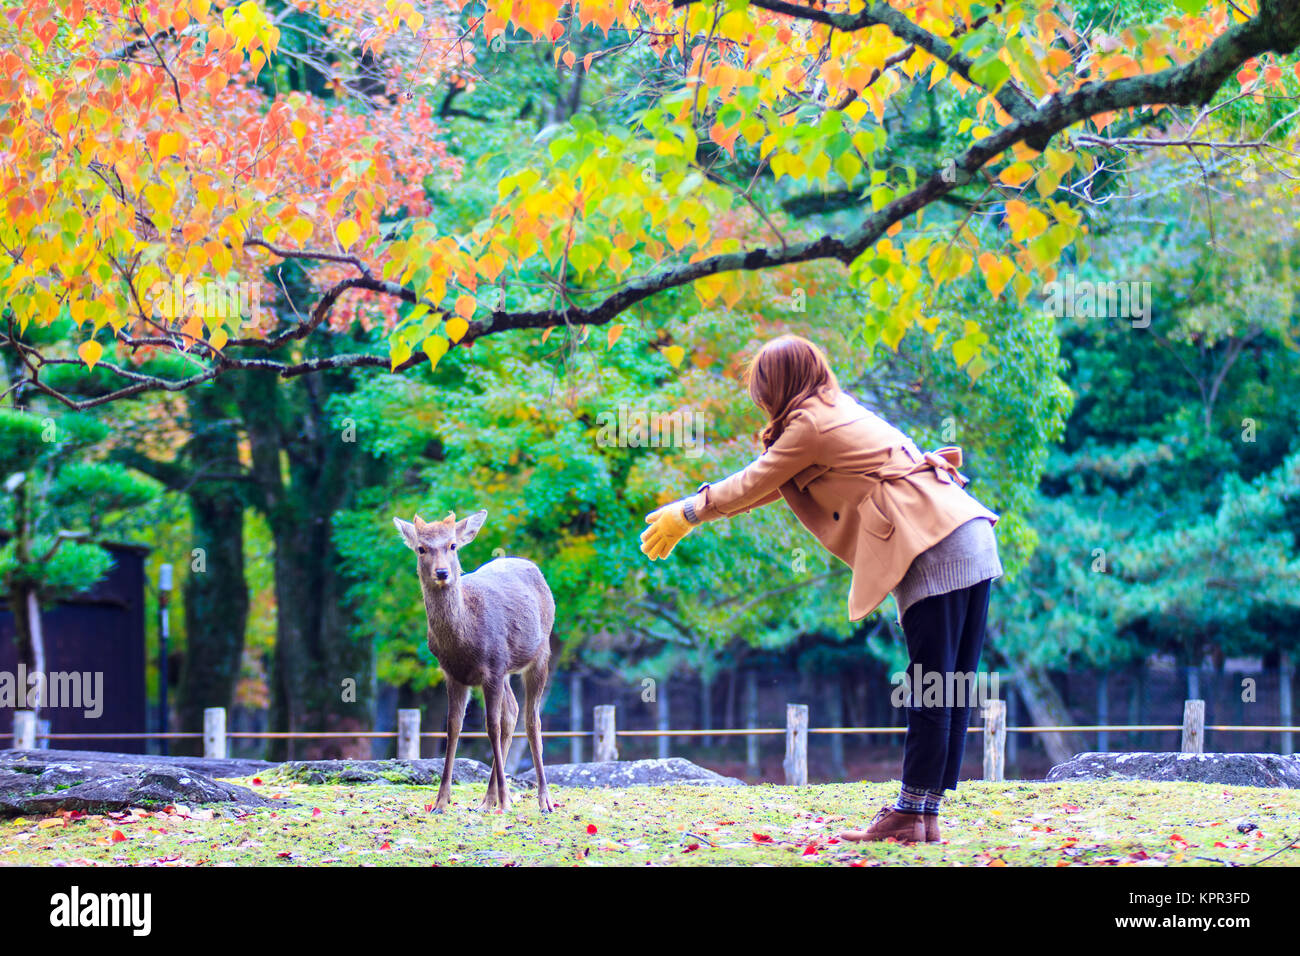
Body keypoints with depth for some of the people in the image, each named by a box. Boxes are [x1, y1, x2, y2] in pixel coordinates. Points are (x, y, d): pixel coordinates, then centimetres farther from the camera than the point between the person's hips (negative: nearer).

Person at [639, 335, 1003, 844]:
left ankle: (910, 814, -6)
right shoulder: (842, 413, 26)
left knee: (931, 692, -8)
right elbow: (768, 482, 31)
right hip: (970, 540, 10)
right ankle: (924, 812, 8)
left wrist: (686, 514, 23)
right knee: (952, 689, 5)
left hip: (933, 551, -10)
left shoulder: (810, 424, -2)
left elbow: (753, 483, 8)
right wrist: (693, 509, 33)